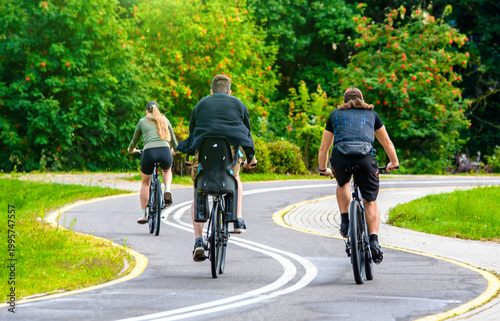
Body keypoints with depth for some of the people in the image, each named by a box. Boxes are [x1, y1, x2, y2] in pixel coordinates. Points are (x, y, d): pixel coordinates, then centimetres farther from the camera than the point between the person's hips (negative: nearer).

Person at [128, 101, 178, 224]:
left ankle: (143, 214, 22)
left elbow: (135, 140, 29)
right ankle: (167, 191, 8)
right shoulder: (164, 120, 23)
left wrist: (131, 149, 51)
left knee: (145, 183, 23)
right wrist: (175, 149, 56)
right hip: (165, 152, 1)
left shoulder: (142, 121, 18)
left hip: (149, 153, -1)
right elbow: (172, 139, 34)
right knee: (167, 170, 37)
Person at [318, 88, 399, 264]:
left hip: (340, 157, 1)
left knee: (342, 185, 34)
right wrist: (394, 163, 53)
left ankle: (345, 221, 18)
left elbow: (324, 148, 34)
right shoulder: (371, 113, 28)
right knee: (370, 201, 12)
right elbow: (387, 143, 37)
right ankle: (374, 240, -6)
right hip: (366, 157, 0)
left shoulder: (336, 114, 28)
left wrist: (323, 169, 50)